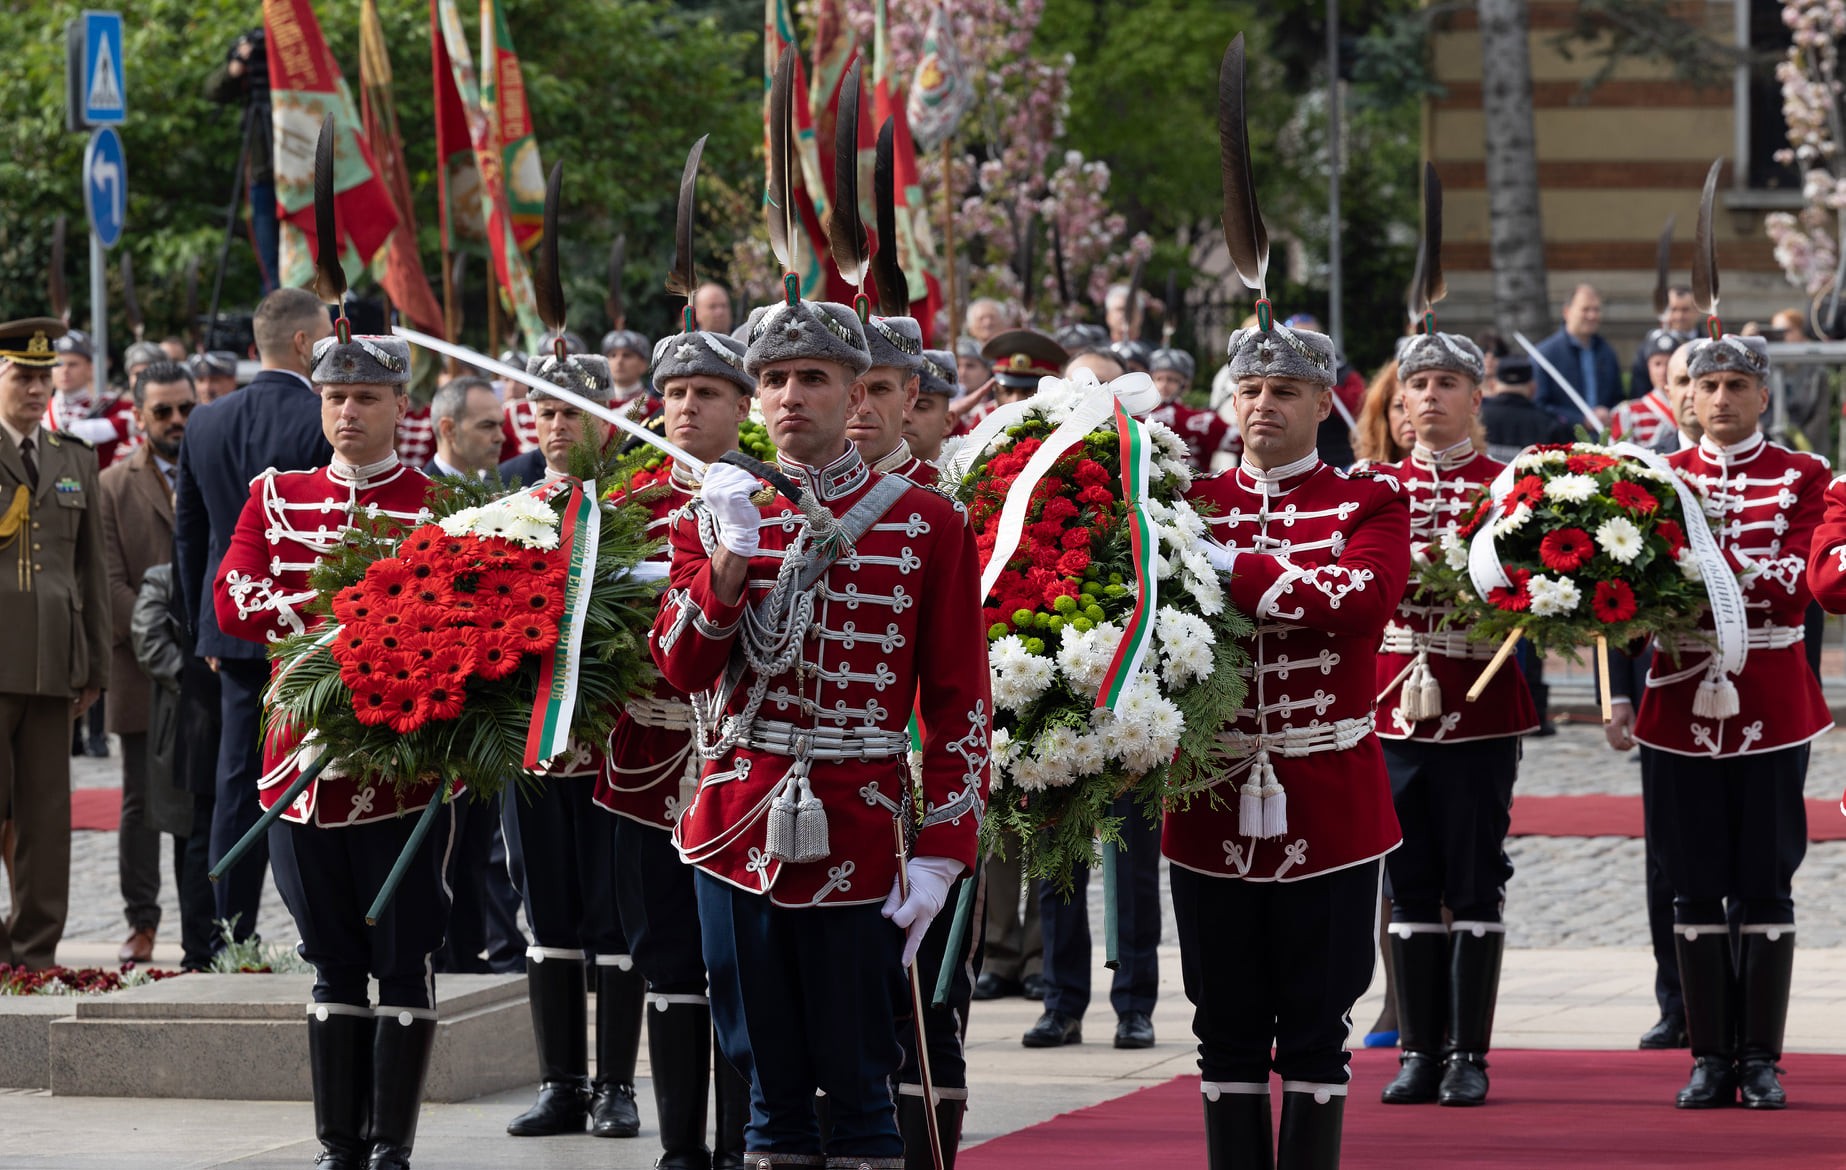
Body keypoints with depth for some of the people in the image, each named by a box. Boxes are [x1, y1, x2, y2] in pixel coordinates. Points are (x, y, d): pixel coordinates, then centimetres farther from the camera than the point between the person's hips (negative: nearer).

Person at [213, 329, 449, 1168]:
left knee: (405, 960, -1)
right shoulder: (275, 497, 11)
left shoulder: (438, 504, 1)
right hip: (307, 766, 3)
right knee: (334, 964, 9)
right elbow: (231, 600, -1)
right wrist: (323, 609, -15)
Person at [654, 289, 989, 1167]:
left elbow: (960, 703, 0)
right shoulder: (718, 517, 8)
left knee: (858, 1085, 1)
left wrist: (939, 854, -7)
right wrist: (733, 553, -16)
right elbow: (680, 667, -2)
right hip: (739, 831, 2)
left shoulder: (926, 524, 1)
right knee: (770, 1084, 7)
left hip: (859, 846, -2)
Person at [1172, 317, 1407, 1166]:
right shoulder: (1193, 502, 10)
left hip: (1327, 803, -2)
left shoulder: (1369, 504, 1)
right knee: (1228, 1031, 6)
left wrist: (1229, 567, -21)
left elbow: (1364, 597, -18)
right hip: (1214, 803, 2)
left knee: (1316, 1029, 2)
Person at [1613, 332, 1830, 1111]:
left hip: (1772, 708, -2)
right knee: (1696, 886, 3)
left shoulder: (1801, 478, 1)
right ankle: (1710, 1060, 10)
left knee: (1765, 884, 1)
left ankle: (1760, 1060, 7)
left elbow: (1796, 590, -11)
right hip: (1684, 701, 2)